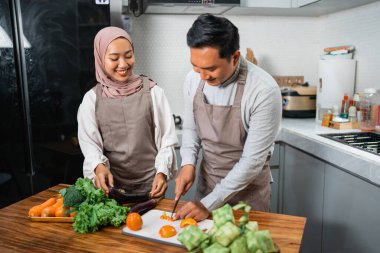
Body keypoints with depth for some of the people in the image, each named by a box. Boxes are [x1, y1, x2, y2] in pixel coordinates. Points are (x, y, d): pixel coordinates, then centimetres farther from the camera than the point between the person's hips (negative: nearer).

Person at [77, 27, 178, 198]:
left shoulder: (152, 91, -6)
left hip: (150, 181, 0)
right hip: (113, 184, 1)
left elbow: (166, 138, -6)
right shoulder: (92, 99, -3)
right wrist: (99, 166, -24)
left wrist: (162, 172, -20)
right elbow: (89, 143, -4)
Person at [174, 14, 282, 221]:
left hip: (248, 186, -4)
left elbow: (252, 161, -23)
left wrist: (208, 204, -22)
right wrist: (188, 163, -12)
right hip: (206, 181, 4)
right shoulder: (193, 79, -10)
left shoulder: (264, 91, -26)